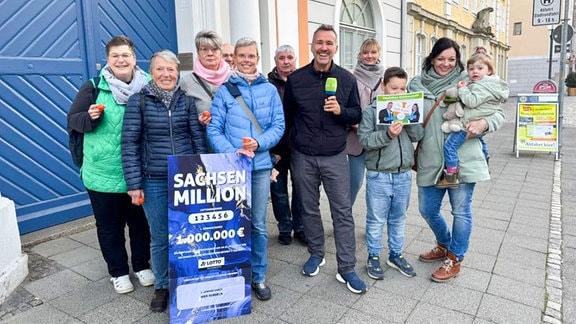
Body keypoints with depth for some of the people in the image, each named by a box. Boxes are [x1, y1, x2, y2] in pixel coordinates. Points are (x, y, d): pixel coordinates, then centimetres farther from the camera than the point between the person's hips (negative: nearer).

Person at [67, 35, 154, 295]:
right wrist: (90, 116, -19)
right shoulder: (93, 88, -4)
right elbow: (72, 120, 2)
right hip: (103, 174, 0)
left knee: (140, 222, 15)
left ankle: (142, 266, 36)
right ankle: (118, 272, 32)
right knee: (109, 225, 13)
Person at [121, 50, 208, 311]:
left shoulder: (186, 101, 4)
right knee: (160, 238, 9)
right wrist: (134, 184, -7)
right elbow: (129, 143, -4)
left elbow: (199, 138, 5)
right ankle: (161, 286, 31)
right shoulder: (138, 101, -2)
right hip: (154, 182, -1)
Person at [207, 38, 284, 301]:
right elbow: (214, 130, -3)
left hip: (260, 165, 1)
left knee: (258, 224, 10)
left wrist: (258, 143, -15)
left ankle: (258, 277, 25)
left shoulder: (270, 90, 6)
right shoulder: (224, 91, 2)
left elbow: (278, 126, 2)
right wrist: (232, 152, -18)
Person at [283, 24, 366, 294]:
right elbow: (286, 117, 9)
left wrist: (341, 110, -16)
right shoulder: (295, 79, 0)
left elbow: (357, 115, 6)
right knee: (309, 209, 12)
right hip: (303, 157, 1)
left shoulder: (347, 79, 1)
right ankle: (316, 254, 32)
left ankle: (346, 269, 11)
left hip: (335, 157, 0)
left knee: (343, 211, 1)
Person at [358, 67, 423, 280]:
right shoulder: (370, 111, -6)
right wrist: (387, 134, -26)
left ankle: (396, 254, 35)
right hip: (378, 175, -4)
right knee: (376, 220, 7)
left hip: (404, 175, 5)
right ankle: (374, 256, 24)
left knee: (398, 218, 18)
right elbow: (365, 140, -14)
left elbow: (418, 135, -1)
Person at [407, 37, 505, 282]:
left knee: (461, 211, 7)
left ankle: (454, 258, 28)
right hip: (431, 160, 3)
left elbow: (498, 114, 1)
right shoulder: (417, 84, 5)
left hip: (462, 159, -3)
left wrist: (484, 123, -18)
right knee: (427, 210, 14)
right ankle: (444, 245, 42)